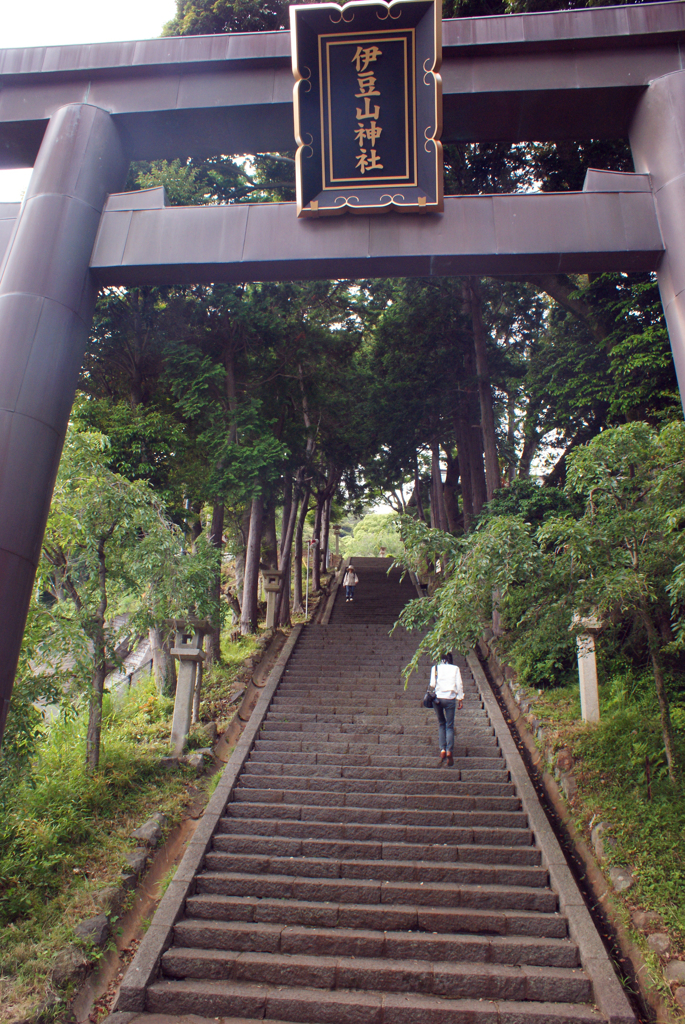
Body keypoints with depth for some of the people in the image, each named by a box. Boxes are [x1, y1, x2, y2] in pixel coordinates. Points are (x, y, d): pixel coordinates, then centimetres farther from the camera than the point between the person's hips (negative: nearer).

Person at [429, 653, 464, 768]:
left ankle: (443, 750, 7)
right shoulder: (455, 669, 3)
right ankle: (449, 751, -8)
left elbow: (432, 684, -1)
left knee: (441, 724, 16)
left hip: (437, 698, 1)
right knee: (450, 726, 5)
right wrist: (460, 699, 8)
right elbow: (459, 685, 1)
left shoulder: (435, 668, 2)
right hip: (450, 699, -1)